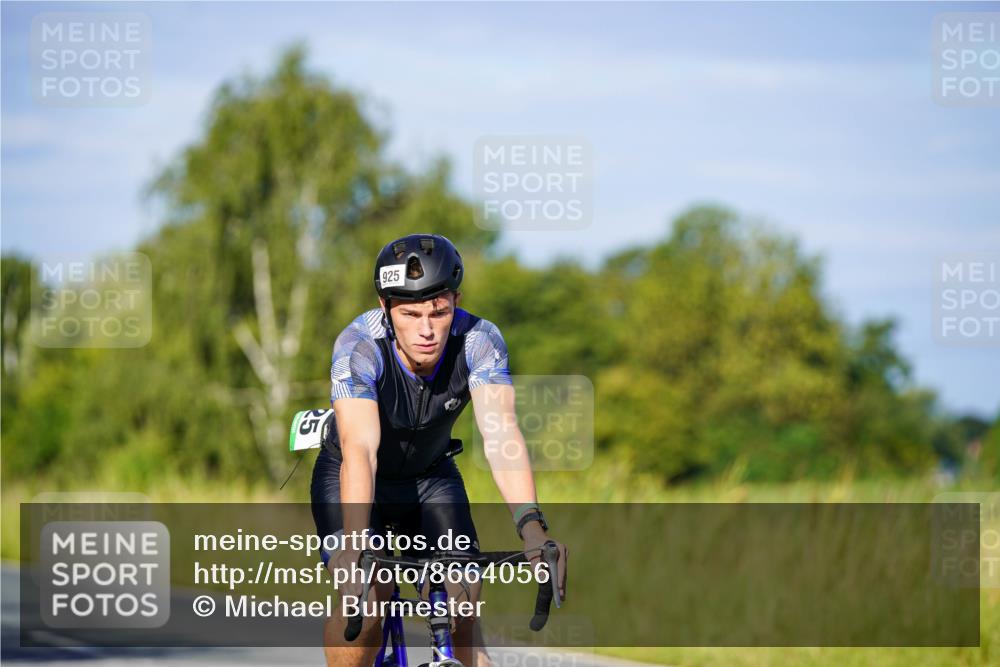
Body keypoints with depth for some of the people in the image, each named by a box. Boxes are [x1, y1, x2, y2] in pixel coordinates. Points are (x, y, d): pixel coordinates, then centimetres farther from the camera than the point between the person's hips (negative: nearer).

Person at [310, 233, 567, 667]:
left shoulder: (480, 342, -26)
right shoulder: (358, 346, -32)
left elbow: (501, 435, -37)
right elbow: (360, 448, -44)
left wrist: (531, 527, -52)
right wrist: (354, 542, -58)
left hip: (431, 477, 2)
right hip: (351, 480, -2)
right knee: (365, 596, -25)